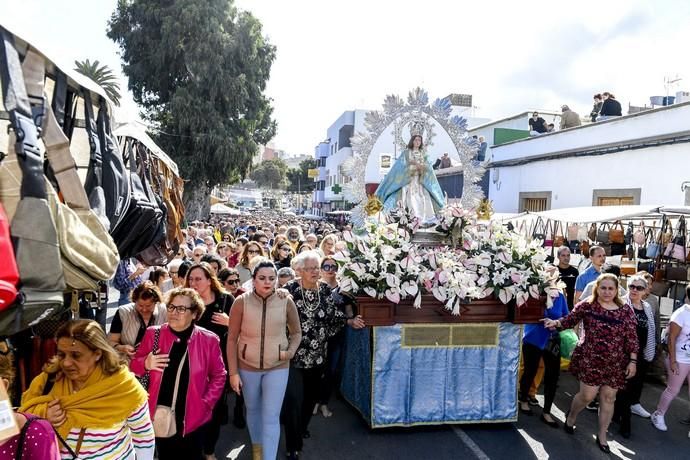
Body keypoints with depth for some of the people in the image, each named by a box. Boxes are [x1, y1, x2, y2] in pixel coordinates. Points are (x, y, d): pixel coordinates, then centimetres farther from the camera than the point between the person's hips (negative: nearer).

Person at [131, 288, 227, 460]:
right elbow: (134, 366, 4)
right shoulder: (153, 334, -6)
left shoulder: (208, 340, -9)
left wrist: (205, 404, -7)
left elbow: (219, 375, 0)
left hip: (192, 418, -1)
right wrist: (146, 364, -17)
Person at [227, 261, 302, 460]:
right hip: (248, 366, 1)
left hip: (277, 367, -1)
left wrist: (290, 352, -12)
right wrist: (233, 372, -7)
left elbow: (296, 333, 6)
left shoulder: (286, 302, -11)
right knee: (253, 410, 20)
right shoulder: (241, 302, -13)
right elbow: (232, 339, -6)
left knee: (271, 416, -2)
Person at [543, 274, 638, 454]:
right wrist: (556, 322, -21)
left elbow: (632, 338, -1)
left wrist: (633, 361, -4)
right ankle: (571, 417, 33)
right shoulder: (587, 305, -6)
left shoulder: (626, 311, -2)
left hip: (615, 364, 2)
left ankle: (602, 436, 27)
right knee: (587, 395, 2)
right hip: (590, 360, -2)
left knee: (608, 398, 10)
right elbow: (570, 320, -1)